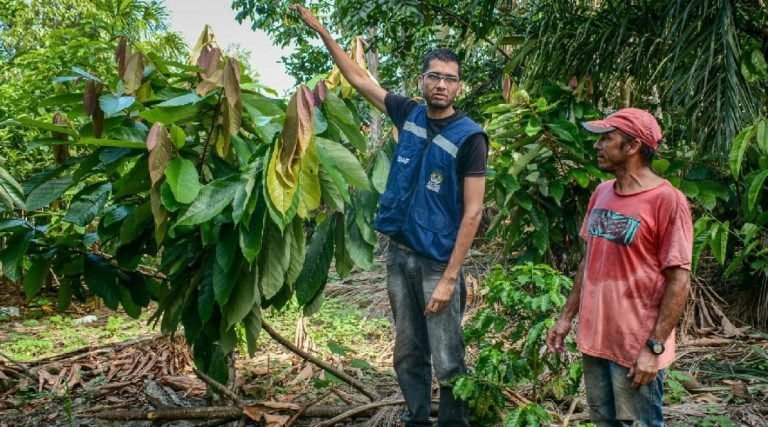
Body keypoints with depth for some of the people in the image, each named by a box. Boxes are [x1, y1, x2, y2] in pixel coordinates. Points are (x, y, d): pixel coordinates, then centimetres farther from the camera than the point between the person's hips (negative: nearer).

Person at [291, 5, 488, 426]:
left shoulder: (469, 137, -11)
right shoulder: (410, 115, 4)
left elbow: (472, 212, -13)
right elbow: (359, 79, 16)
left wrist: (449, 278, -17)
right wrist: (320, 30, 16)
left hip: (436, 262, -5)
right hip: (398, 253, 5)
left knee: (448, 363, 0)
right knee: (407, 354, 14)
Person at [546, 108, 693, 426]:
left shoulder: (667, 200, -15)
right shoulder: (601, 193, 6)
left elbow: (679, 282, -16)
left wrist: (655, 347, -18)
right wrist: (567, 317, 12)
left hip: (637, 348, -7)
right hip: (594, 338, 7)